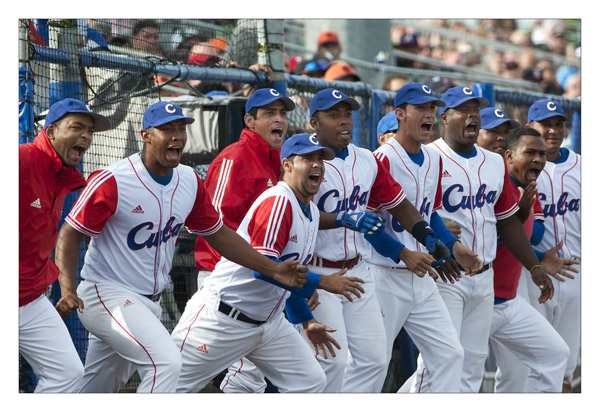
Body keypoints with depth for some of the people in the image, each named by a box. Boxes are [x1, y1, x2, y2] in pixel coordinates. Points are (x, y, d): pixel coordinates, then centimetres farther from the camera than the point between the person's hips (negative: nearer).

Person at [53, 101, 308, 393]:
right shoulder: (112, 181, -17)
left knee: (98, 393, 15)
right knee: (166, 361, -27)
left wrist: (273, 269, 8)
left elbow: (217, 234, 14)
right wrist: (68, 289, -29)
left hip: (150, 303, 8)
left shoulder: (190, 181, 3)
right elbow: (70, 235, -13)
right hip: (107, 294, -7)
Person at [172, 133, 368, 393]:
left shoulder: (312, 212, 12)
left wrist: (306, 321, 19)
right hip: (223, 319, -9)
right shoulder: (278, 201, -18)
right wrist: (322, 283, -25)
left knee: (310, 382, 4)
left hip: (269, 321, 9)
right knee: (175, 385, -6)